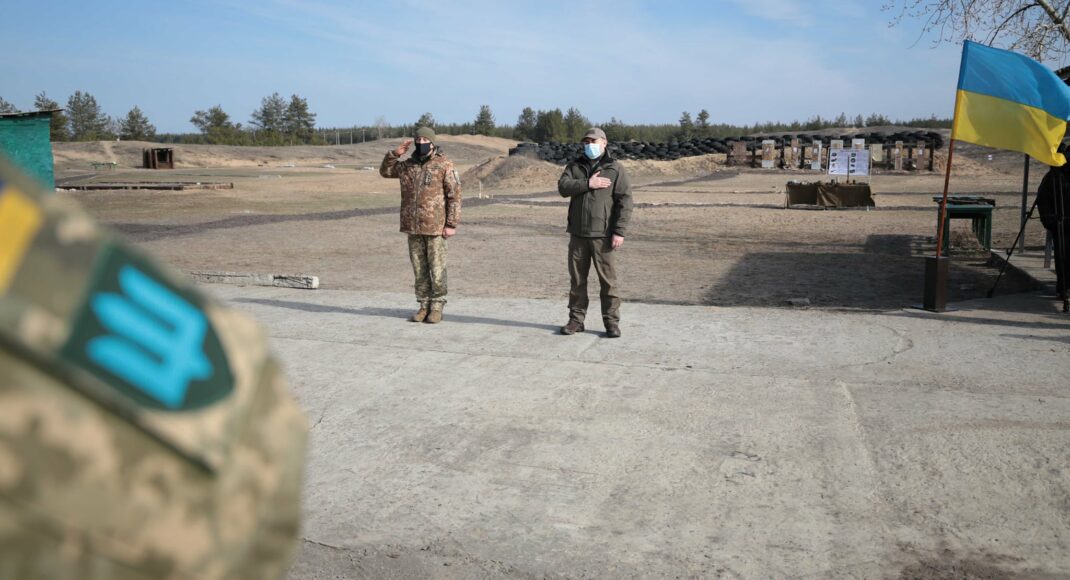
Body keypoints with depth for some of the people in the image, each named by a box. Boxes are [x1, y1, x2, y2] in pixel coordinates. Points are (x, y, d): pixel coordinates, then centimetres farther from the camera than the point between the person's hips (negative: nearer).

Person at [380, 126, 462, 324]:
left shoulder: (444, 165, -6)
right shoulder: (408, 164, 10)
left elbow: (454, 196, -8)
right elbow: (385, 171, 23)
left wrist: (452, 224, -12)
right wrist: (395, 154, 6)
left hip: (435, 226, -5)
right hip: (413, 226, 5)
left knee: (437, 270, 1)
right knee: (419, 270, 10)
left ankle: (437, 307, 10)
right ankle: (424, 306, 19)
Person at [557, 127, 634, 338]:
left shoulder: (614, 169, 1)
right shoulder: (575, 166, 12)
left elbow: (624, 201, -5)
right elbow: (563, 187, -5)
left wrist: (619, 231, -12)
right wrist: (588, 184, -17)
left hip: (602, 234, -3)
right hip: (578, 233, 4)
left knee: (608, 280, -2)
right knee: (577, 279, 8)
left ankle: (612, 322, 5)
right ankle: (576, 319, 17)